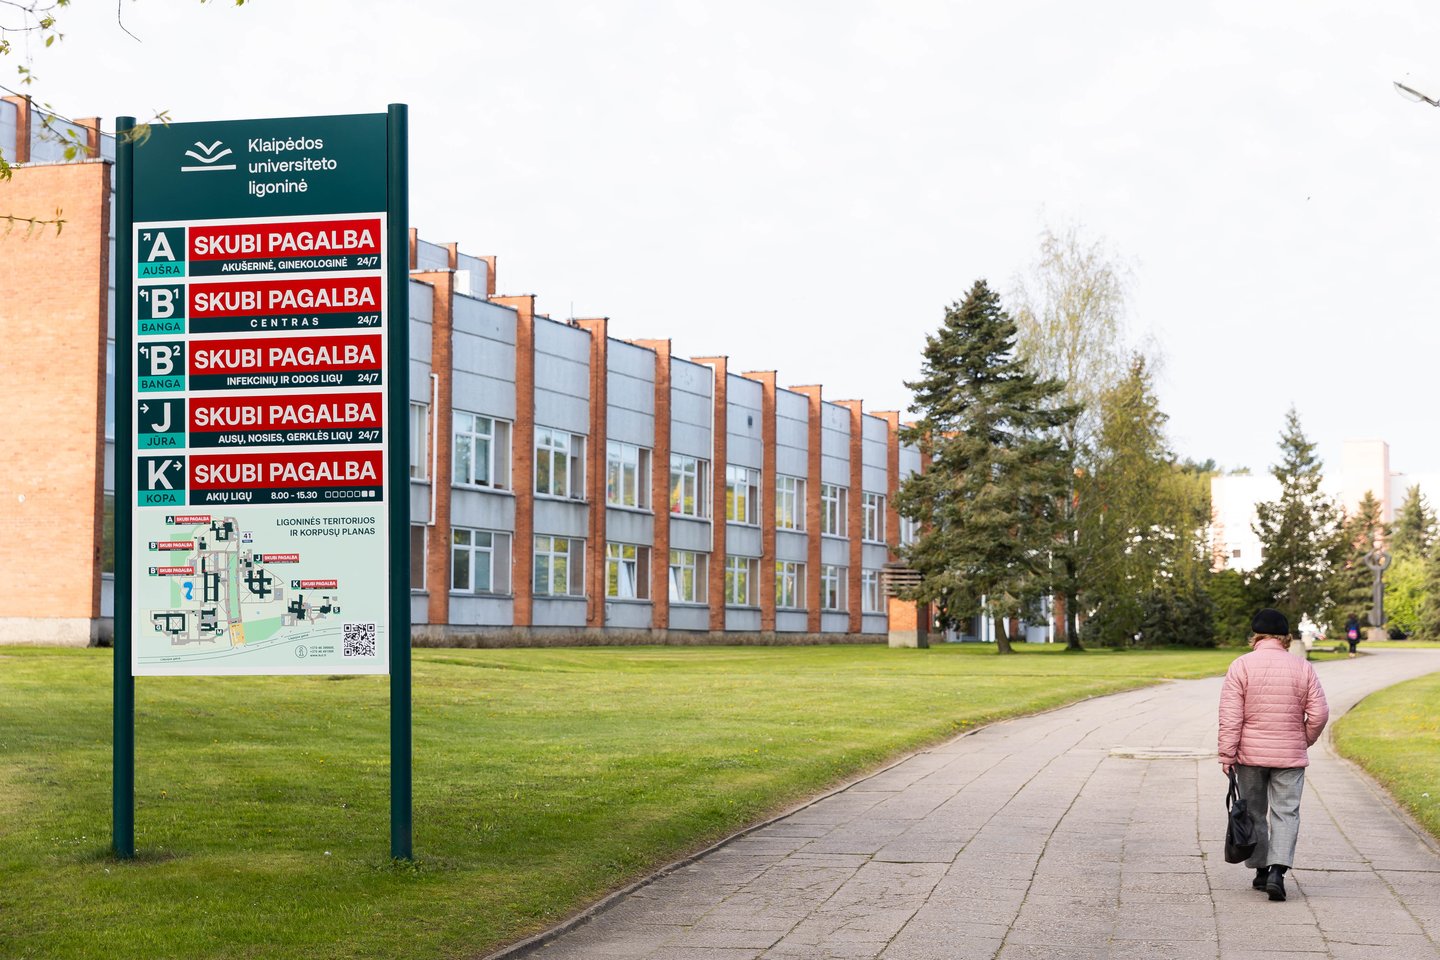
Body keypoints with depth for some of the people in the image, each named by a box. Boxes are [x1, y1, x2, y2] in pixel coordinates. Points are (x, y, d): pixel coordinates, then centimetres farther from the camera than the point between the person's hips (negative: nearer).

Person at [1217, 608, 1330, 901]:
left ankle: (1261, 870, 20)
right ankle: (1277, 871, -16)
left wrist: (1227, 755, -7)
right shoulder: (1302, 668, -1)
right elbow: (1319, 713, -1)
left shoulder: (1241, 665, -6)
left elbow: (1230, 716, -11)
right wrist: (1305, 741, 16)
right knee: (1286, 814, 0)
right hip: (1290, 756, 0)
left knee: (1253, 812, 13)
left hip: (1251, 755, 0)